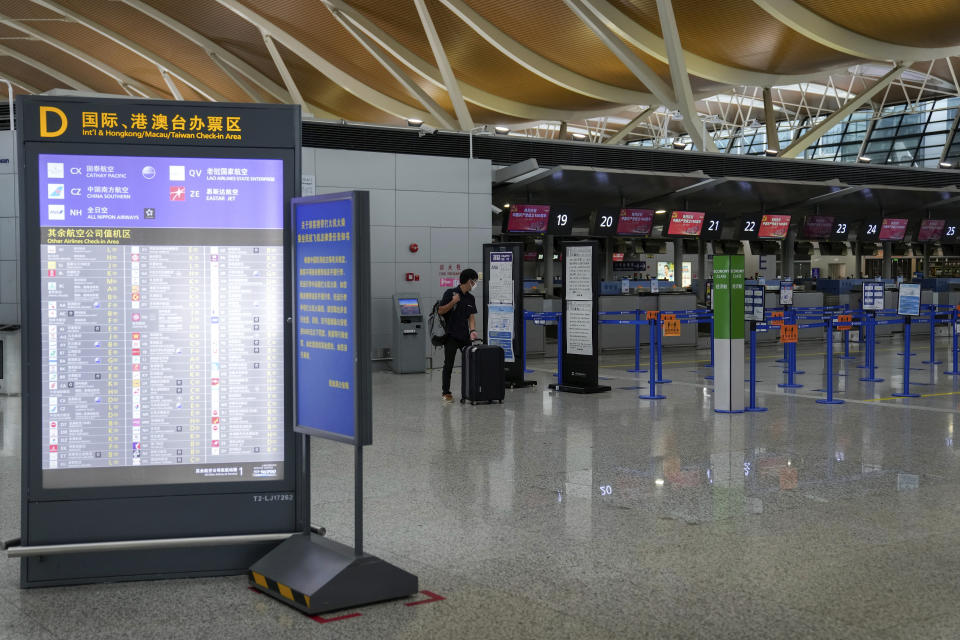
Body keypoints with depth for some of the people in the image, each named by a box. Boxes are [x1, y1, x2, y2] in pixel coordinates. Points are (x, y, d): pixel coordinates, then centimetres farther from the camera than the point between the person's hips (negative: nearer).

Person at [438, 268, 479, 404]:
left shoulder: (471, 298, 10)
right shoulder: (450, 293, -6)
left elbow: (471, 317, 6)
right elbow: (440, 311, -7)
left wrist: (472, 330, -11)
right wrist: (453, 302, -20)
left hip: (465, 336, 5)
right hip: (451, 336, -5)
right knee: (449, 364, -3)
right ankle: (446, 393, 4)